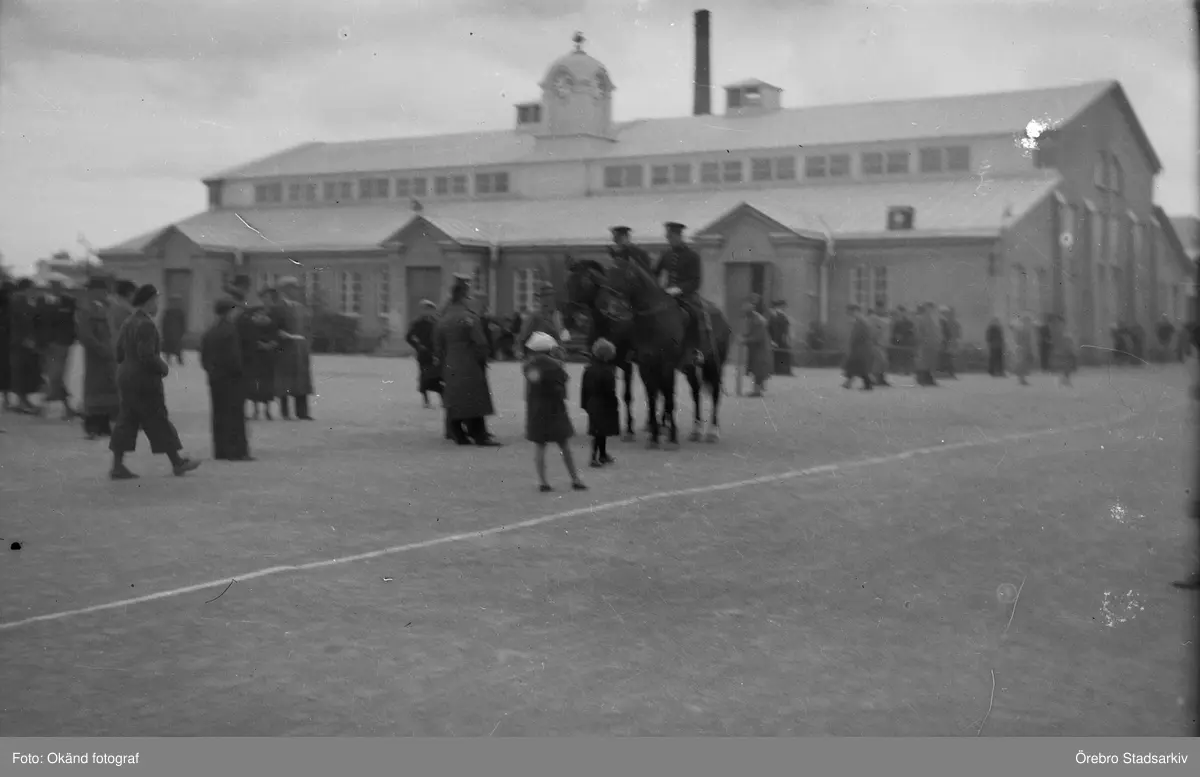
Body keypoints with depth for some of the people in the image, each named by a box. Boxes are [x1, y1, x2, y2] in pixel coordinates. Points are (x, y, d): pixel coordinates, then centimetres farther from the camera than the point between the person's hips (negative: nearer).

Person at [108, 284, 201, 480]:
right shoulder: (146, 325, -18)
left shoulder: (128, 322, 10)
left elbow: (119, 352, 15)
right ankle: (177, 463, 10)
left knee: (127, 420, 9)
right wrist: (163, 367, -9)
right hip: (144, 381, -9)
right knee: (158, 421, 0)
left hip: (125, 378, 9)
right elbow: (147, 356, -24)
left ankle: (117, 465, 6)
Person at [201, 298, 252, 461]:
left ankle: (221, 451, 12)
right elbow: (233, 356, -18)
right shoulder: (231, 330, -14)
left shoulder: (209, 332, 12)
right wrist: (240, 370, -7)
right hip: (231, 377, -8)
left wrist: (211, 370, 17)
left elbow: (204, 357, 12)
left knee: (219, 415, 10)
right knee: (235, 414, -5)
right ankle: (237, 451, -7)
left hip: (215, 378, 8)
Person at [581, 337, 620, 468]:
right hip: (605, 405, -7)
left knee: (600, 431, 17)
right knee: (601, 431, -1)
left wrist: (585, 403, 14)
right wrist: (614, 404, -8)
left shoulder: (589, 370, 2)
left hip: (592, 404, 7)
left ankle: (603, 455, 28)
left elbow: (584, 388, 7)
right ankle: (595, 457, -2)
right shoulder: (607, 371, -19)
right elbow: (610, 391, -19)